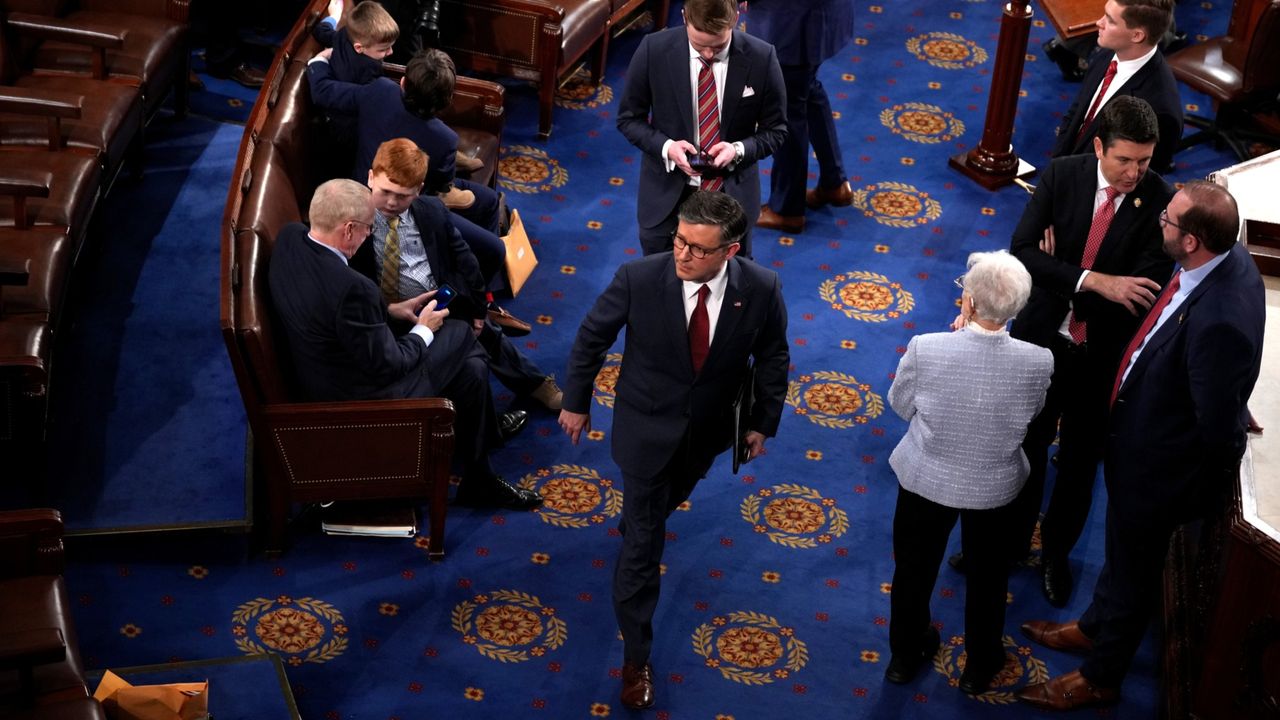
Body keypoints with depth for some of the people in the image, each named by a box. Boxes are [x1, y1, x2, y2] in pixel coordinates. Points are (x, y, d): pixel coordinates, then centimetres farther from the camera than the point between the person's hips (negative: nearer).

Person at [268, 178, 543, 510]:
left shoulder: (291, 236, -10)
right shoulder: (351, 289, -36)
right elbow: (387, 365, -23)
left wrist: (389, 309, 6)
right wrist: (423, 331, -5)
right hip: (360, 399, -8)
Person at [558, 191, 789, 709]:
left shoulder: (761, 289, -23)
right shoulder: (639, 278, -28)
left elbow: (773, 358, -4)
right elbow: (591, 338, -11)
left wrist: (763, 422, 4)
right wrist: (576, 402, -1)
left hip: (708, 429, 3)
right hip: (647, 427, -3)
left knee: (668, 500, 32)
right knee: (642, 544, 4)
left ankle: (641, 524, 67)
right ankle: (636, 657, 18)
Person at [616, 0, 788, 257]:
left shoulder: (761, 59, -15)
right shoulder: (654, 50, -15)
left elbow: (775, 130, -3)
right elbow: (629, 118, -3)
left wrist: (739, 149, -23)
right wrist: (666, 147, -21)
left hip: (731, 197, 0)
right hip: (667, 196, 0)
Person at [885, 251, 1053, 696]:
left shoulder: (925, 349, -30)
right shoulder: (1038, 362, -25)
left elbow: (900, 405, -11)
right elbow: (1030, 412, -4)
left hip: (927, 479, 0)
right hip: (994, 487, 1)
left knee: (915, 569, 25)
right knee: (987, 576, 26)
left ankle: (905, 657, 48)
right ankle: (980, 667, 47)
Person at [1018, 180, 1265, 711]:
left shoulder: (1218, 320, -41)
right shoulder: (1227, 255, -14)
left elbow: (1219, 426, -29)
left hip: (1156, 466, -8)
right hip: (1137, 438, 8)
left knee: (1132, 569, 17)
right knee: (1122, 546, 31)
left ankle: (1100, 676, 42)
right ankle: (1096, 626, 58)